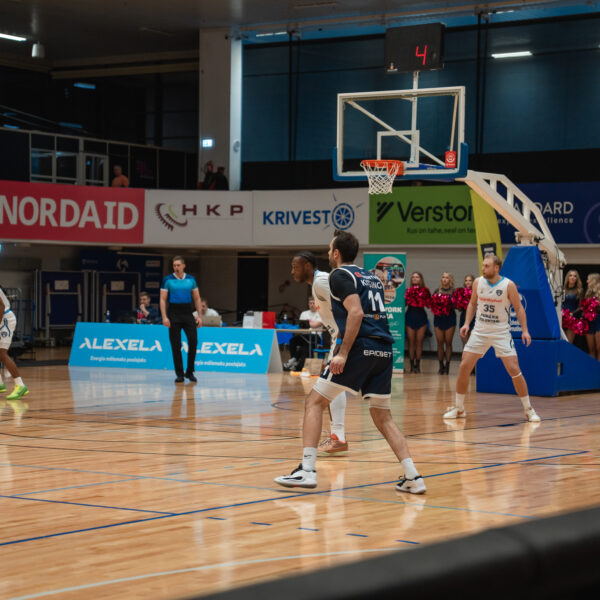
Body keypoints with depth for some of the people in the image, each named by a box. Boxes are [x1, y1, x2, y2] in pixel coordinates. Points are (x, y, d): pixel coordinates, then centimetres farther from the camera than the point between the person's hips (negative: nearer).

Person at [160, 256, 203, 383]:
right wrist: (164, 317, -12)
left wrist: (199, 316, 3)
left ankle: (189, 372, 7)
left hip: (188, 313, 2)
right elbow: (163, 300, -3)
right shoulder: (167, 280, -1)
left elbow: (197, 299, 11)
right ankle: (179, 374, 8)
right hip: (174, 315, -2)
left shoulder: (191, 280, 6)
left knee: (193, 341, -7)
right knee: (176, 346, -1)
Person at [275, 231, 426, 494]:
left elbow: (356, 313, -14)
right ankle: (413, 477, 3)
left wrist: (343, 353, -18)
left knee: (314, 402, 2)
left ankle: (307, 470, -7)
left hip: (361, 347, -7)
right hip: (384, 351, 7)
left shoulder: (339, 275, 0)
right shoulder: (371, 277, 23)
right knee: (382, 416, 14)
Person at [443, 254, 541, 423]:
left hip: (501, 333, -3)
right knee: (464, 367, -3)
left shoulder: (508, 285, -12)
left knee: (514, 370, -10)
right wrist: (467, 323, 1)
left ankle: (528, 410, 3)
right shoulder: (478, 282, -2)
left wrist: (524, 330, -14)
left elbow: (518, 308, -5)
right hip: (480, 331, 3)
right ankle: (459, 409, 12)